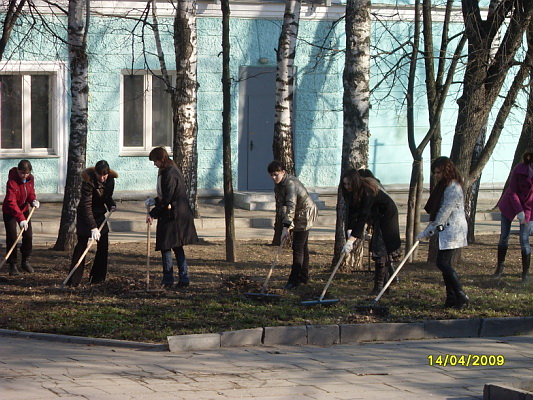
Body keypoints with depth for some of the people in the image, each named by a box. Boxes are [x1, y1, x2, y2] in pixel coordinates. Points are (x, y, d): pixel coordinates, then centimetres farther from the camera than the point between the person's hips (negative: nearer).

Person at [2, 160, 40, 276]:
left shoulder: (30, 179, -9)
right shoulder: (12, 181, -29)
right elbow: (11, 202, -34)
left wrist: (33, 200, -21)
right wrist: (21, 218, -43)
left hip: (24, 209, 6)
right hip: (10, 211, -6)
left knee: (28, 235, 4)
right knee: (12, 237, -7)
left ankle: (25, 262, 20)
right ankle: (12, 265, 2)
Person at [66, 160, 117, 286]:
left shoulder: (110, 180, -8)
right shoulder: (88, 181, -27)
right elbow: (86, 205, -30)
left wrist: (111, 205, -14)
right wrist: (93, 227, -36)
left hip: (100, 214, 6)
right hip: (85, 215, -6)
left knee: (103, 244, 1)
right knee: (82, 244, -11)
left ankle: (97, 278, 12)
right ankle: (73, 280, -11)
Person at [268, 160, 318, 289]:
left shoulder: (291, 183, -29)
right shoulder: (278, 184, 0)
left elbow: (291, 205, -38)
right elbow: (282, 204, 2)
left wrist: (286, 227, -44)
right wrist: (285, 223, -9)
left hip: (306, 213, -9)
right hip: (299, 215, 10)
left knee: (298, 246, -10)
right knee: (303, 246, 17)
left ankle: (295, 280, -8)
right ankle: (304, 277, 27)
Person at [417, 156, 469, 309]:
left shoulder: (453, 188, -17)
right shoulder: (443, 186, 15)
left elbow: (444, 212, -19)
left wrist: (428, 232, -15)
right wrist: (429, 229, 13)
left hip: (453, 230, -10)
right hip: (447, 230, 10)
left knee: (443, 262, -13)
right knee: (445, 263, 8)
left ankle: (461, 296, -9)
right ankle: (451, 297, 10)